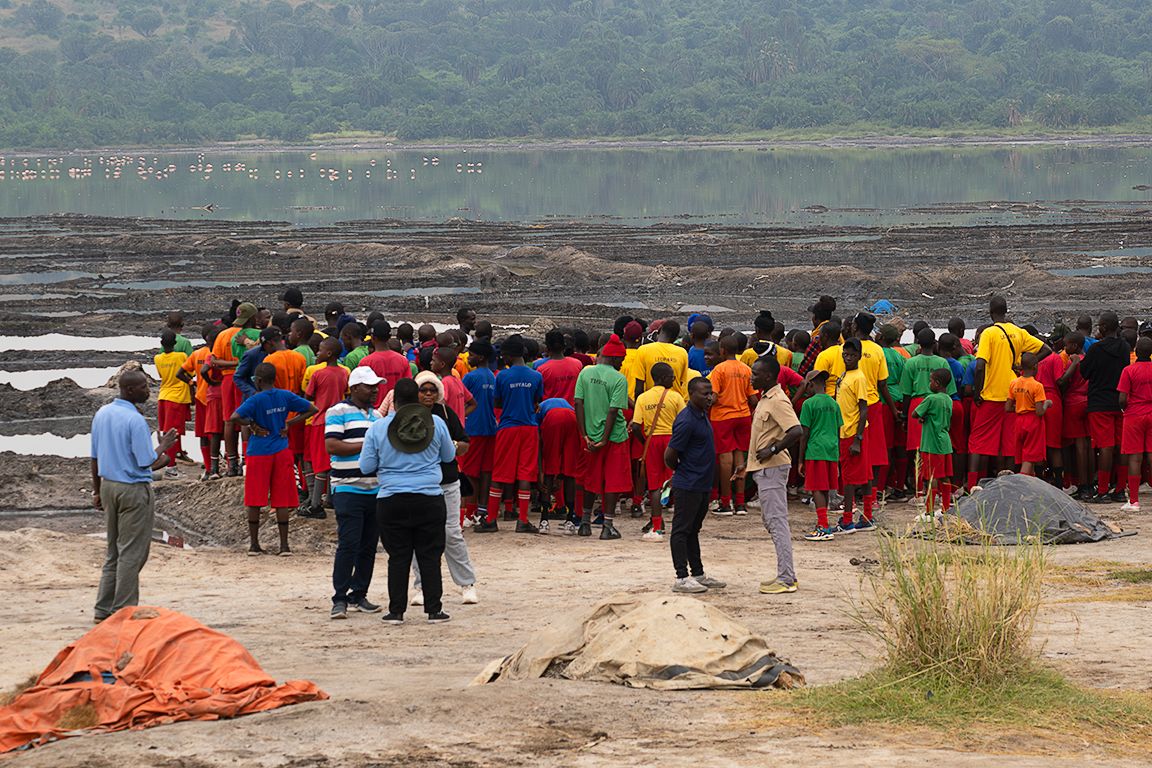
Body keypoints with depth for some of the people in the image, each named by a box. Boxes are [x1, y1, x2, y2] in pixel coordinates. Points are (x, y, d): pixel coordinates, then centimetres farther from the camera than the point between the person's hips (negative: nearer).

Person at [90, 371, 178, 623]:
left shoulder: (102, 414, 7)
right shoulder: (135, 420, -18)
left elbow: (95, 457, 12)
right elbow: (147, 461, -18)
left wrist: (97, 491, 20)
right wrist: (164, 446, 0)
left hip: (108, 486, 8)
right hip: (134, 490, -8)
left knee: (113, 551, 16)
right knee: (131, 552, 0)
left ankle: (103, 610, 17)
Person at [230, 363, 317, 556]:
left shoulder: (256, 400, -11)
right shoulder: (286, 396, 1)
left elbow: (234, 418, -23)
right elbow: (311, 410, 8)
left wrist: (252, 425, -8)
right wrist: (288, 423, 4)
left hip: (259, 453, -3)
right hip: (281, 452, 3)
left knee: (254, 500, 6)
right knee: (282, 500, 5)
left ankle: (254, 544, 9)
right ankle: (284, 545, 4)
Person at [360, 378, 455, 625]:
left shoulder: (378, 428, -4)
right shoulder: (436, 423, -2)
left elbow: (366, 466, 2)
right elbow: (449, 456, 13)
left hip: (392, 502, 0)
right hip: (430, 500, 0)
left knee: (398, 558, 5)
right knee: (430, 557, 6)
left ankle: (396, 612, 6)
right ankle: (434, 610, 6)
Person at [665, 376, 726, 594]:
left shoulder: (702, 416, 10)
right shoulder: (686, 421, -20)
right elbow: (669, 456, -19)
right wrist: (682, 471, 0)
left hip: (702, 484, 9)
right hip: (688, 486, -9)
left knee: (693, 529, 16)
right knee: (682, 530, -3)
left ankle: (698, 574, 23)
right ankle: (681, 578, -1)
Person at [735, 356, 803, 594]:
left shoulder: (778, 401, -16)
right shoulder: (765, 399, 17)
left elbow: (796, 431, -28)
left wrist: (772, 450, -22)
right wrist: (746, 465, 24)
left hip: (772, 468, -11)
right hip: (763, 468, 11)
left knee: (777, 521, -10)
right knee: (770, 521, 13)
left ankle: (786, 579, -10)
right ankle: (786, 575, 17)